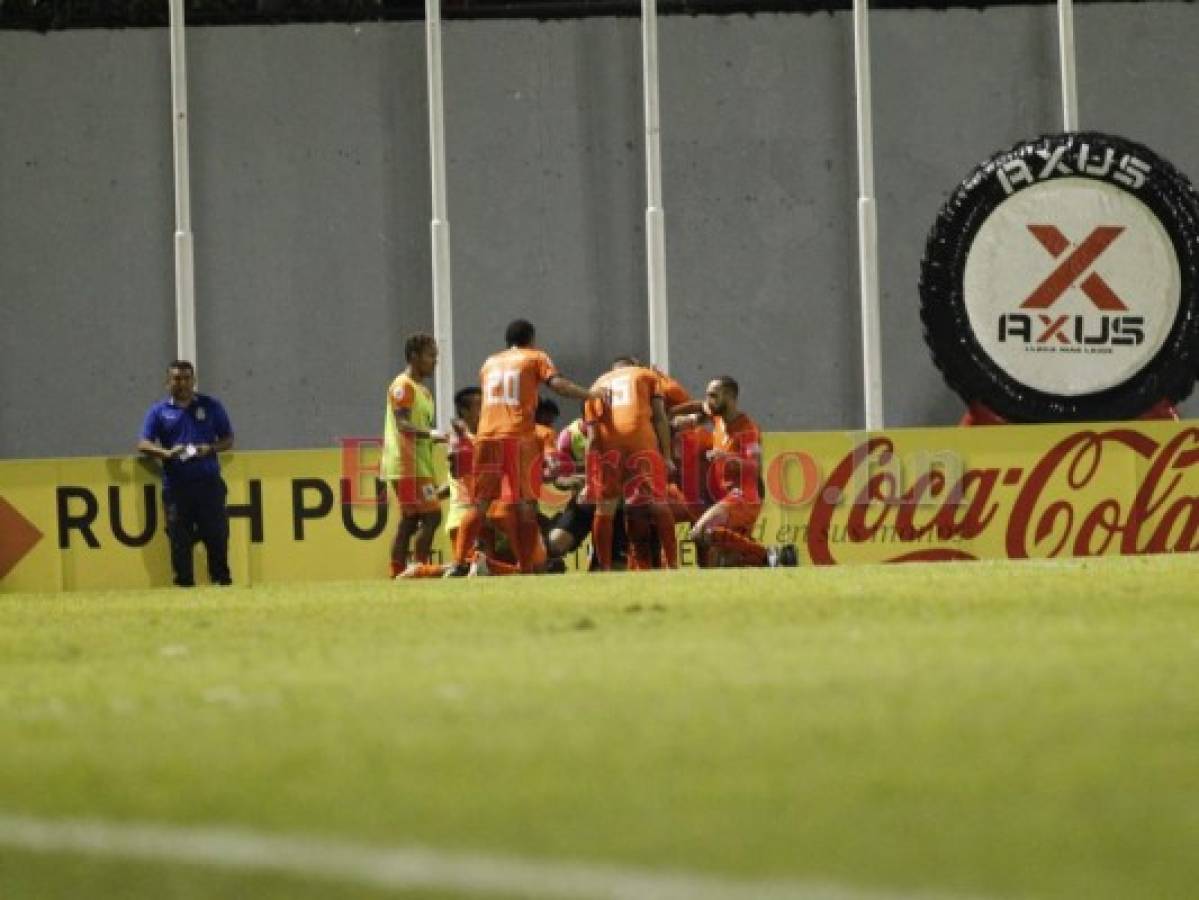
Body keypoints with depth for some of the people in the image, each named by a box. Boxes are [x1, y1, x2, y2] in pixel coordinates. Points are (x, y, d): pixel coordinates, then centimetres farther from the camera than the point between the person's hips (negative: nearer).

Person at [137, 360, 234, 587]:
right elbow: (143, 445, 2)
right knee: (180, 538, -1)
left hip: (209, 483, 0)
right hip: (176, 486, 0)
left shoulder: (211, 406, 11)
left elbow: (228, 440, 12)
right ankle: (184, 583, 6)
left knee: (217, 534, -1)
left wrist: (210, 448, -8)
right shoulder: (159, 411, 9)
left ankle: (222, 578, 7)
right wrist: (166, 453, -17)